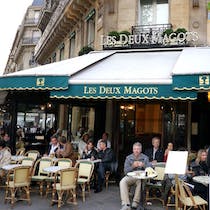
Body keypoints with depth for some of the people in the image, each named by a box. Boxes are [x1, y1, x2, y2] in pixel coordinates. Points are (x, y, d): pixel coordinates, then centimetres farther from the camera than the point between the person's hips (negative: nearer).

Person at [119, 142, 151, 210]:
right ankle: (126, 204, -34)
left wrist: (143, 165, -23)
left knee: (141, 182, -37)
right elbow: (125, 171, 1)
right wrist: (133, 166, -16)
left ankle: (135, 202, -23)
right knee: (122, 182, -30)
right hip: (130, 176, 1)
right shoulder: (128, 158, 8)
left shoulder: (145, 158, 7)